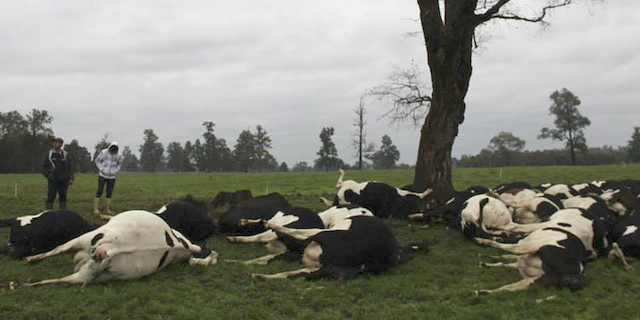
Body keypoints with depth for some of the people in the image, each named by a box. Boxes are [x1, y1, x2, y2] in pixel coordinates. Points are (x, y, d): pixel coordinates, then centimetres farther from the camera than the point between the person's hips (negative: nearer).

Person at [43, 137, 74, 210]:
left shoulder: (65, 155, 4)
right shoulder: (49, 154, 5)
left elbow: (69, 168, 6)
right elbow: (44, 166, 10)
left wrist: (70, 178, -4)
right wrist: (48, 175, -6)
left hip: (63, 181, 1)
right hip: (53, 180, -1)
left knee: (63, 198, 6)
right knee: (50, 198, -5)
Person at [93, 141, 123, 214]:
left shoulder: (118, 155, -1)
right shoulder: (104, 152, -8)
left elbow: (119, 164, 17)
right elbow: (97, 161, 3)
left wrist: (115, 171, 4)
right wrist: (101, 169, -5)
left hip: (112, 177, 3)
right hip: (102, 175, -3)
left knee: (109, 193, 3)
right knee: (99, 192, -6)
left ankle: (107, 209, 10)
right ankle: (95, 209, -4)